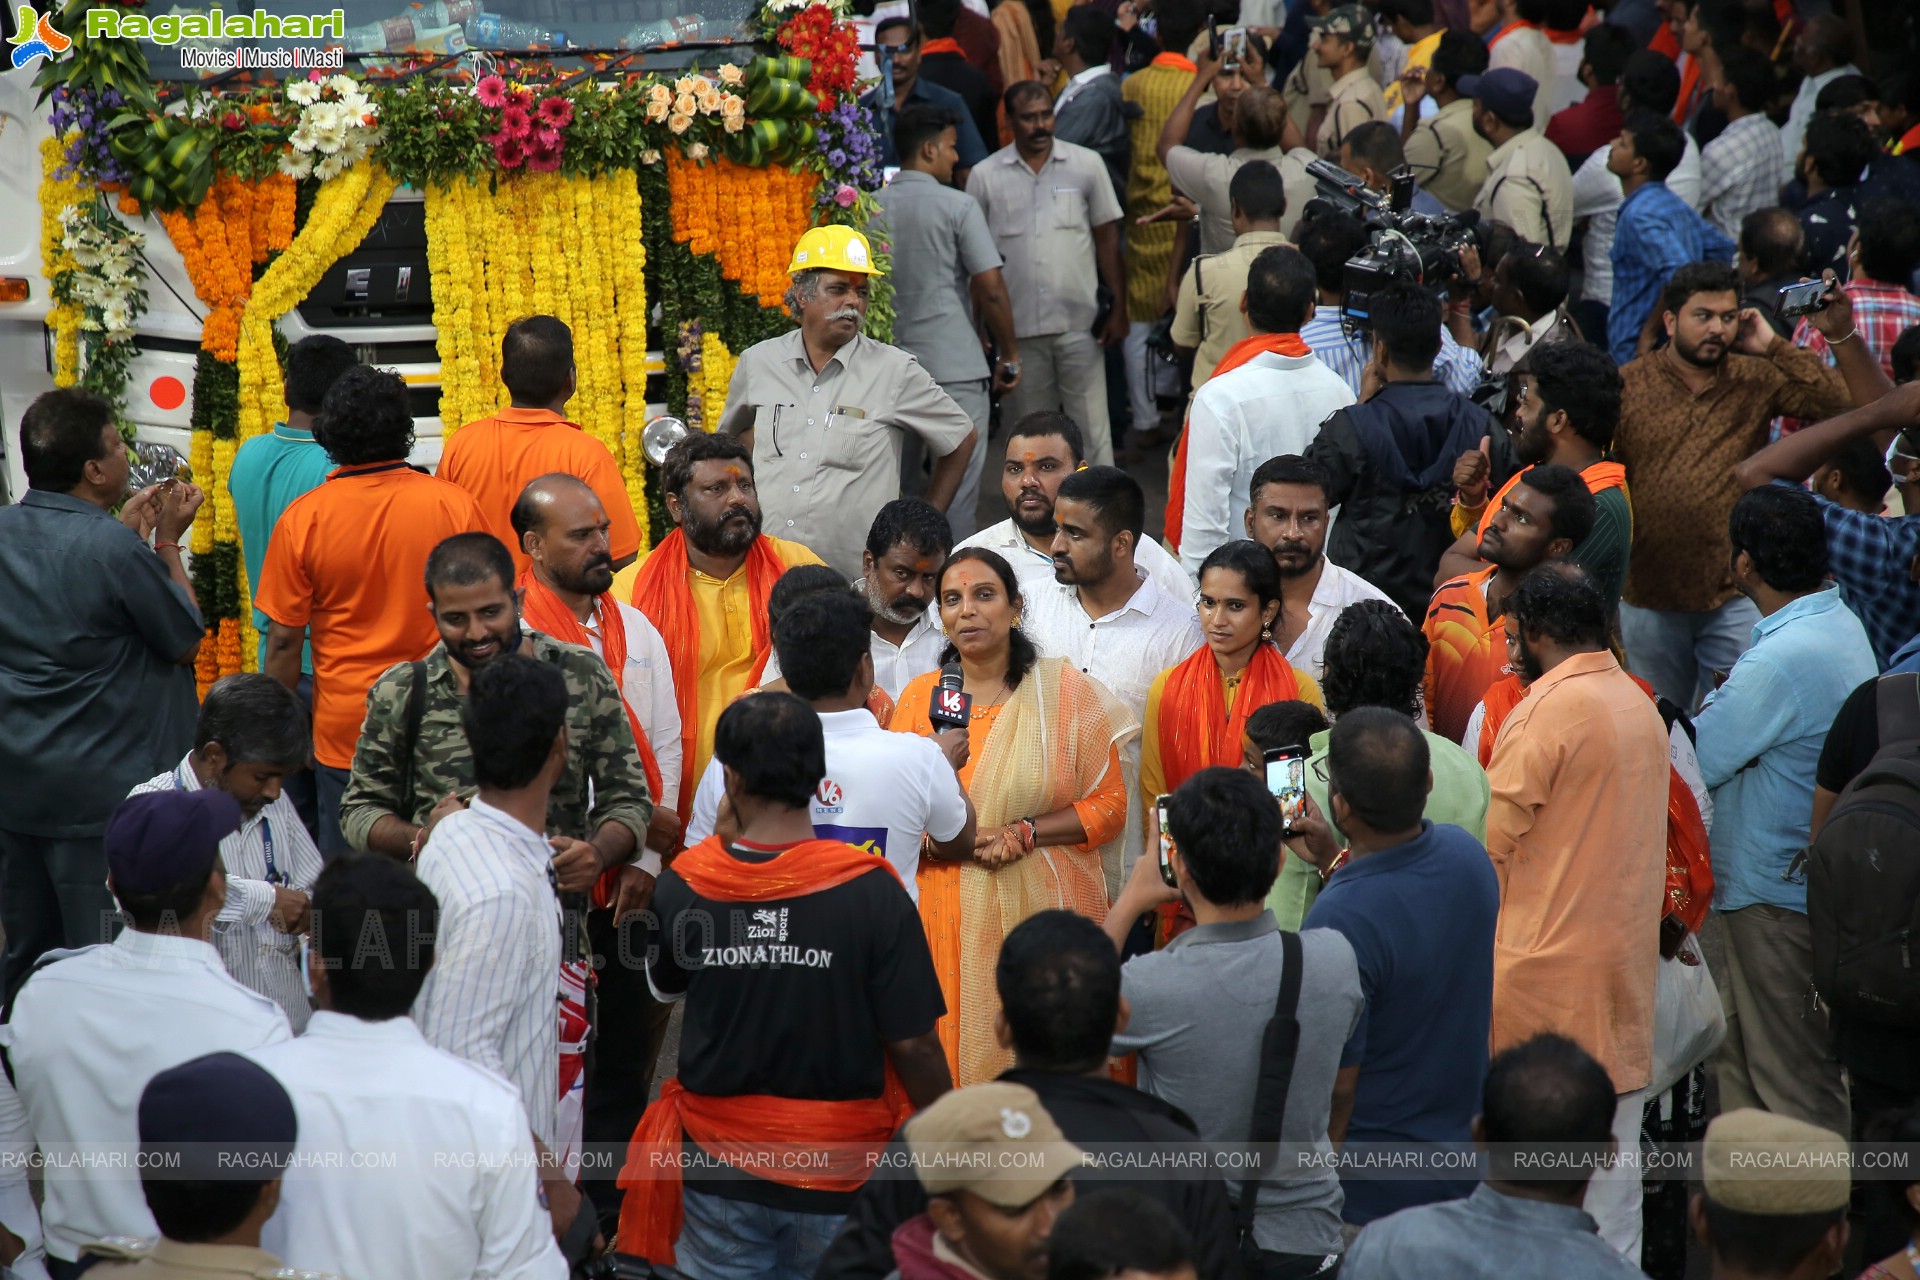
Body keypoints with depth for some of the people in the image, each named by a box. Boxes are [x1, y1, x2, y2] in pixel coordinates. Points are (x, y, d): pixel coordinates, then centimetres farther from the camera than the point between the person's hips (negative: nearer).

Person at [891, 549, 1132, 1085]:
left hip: (1044, 908, -1)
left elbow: (1110, 804, 0)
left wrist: (1024, 834, -12)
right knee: (957, 1054, 0)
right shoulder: (921, 697, 7)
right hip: (949, 917, 1)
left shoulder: (1064, 689, 2)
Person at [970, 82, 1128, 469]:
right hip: (1018, 328, 1)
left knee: (1091, 429, -1)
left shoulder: (1086, 165, 4)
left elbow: (1107, 237, 8)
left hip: (1079, 323, -1)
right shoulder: (986, 176, 3)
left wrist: (1118, 308, 2)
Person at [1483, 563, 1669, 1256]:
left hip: (1546, 960, -7)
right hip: (1625, 961, 7)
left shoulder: (1545, 709, -13)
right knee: (1613, 1147, 12)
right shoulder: (1641, 706, 11)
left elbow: (1489, 843, -12)